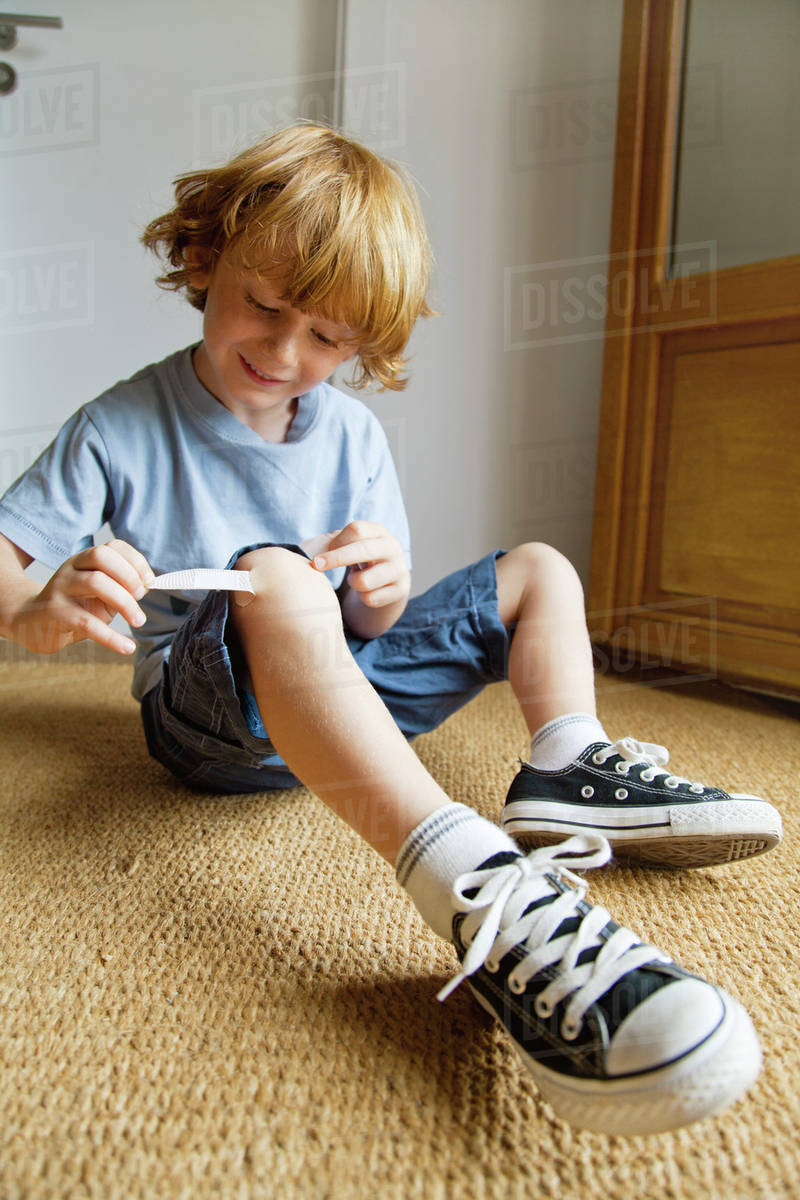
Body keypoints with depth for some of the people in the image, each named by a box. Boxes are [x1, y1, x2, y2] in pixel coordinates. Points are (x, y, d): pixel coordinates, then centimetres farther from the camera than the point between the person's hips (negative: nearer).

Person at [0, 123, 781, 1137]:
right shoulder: (123, 427, -3)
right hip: (208, 713, -5)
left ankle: (569, 771, -14)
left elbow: (368, 625, 4)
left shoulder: (352, 433, 5)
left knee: (538, 570, 8)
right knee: (271, 579, -40)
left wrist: (380, 595, -20)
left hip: (339, 691, 6)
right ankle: (479, 896, -53)